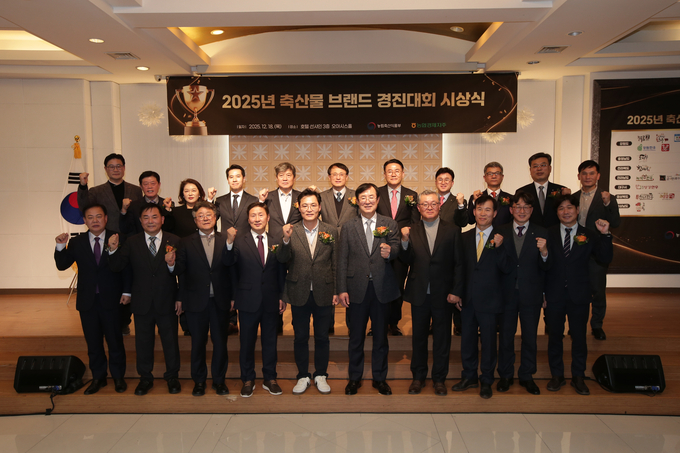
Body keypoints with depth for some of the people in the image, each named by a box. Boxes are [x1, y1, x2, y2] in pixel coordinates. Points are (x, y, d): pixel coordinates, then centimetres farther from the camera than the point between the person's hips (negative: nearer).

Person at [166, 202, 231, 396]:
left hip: (220, 300, 0)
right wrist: (172, 263, -24)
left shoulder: (225, 240, 2)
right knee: (198, 342, 12)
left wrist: (233, 296, -14)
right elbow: (181, 270, -4)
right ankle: (199, 380, 28)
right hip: (196, 300, 0)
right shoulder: (186, 243, 3)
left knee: (220, 342, 10)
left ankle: (219, 379, 26)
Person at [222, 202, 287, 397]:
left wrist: (282, 297, 6)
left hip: (271, 301, 2)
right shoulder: (239, 241, -3)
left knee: (270, 341, 13)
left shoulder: (276, 243, 5)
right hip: (248, 300, -2)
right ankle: (248, 380, 26)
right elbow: (228, 262, -20)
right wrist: (229, 242, -37)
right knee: (247, 342, 10)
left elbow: (281, 272, 9)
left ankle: (270, 379, 28)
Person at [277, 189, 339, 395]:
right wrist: (286, 240, -28)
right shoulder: (291, 231, -2)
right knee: (300, 337, 11)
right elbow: (282, 260, -11)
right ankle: (303, 376, 28)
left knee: (322, 337, 12)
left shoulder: (331, 231, 0)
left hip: (323, 293, 0)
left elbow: (336, 264, 3)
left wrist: (336, 291, 0)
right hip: (299, 293, 0)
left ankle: (321, 375, 30)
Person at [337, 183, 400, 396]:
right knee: (356, 337, 11)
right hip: (357, 289, 0)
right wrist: (341, 289, -3)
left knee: (381, 336, 12)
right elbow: (342, 260, 3)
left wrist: (390, 251, -34)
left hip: (382, 288, 0)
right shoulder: (348, 227, 5)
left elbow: (396, 248, -9)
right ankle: (355, 377, 27)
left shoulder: (390, 224, 4)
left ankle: (380, 378, 28)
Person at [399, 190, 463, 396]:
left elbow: (459, 263, -2)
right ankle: (418, 377, 29)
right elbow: (407, 261, -3)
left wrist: (456, 291, -8)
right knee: (419, 337, 13)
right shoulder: (411, 231, 2)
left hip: (443, 294, -1)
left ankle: (439, 379, 27)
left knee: (442, 338, 11)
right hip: (419, 294, 1)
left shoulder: (452, 230, -1)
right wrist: (404, 241, -19)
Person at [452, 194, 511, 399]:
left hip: (489, 299, -3)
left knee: (488, 341, 7)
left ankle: (486, 381, 23)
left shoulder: (501, 239, -3)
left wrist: (499, 247, -22)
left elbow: (507, 269, -11)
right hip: (467, 298, 3)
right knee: (467, 339, 13)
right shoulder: (465, 237, 7)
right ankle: (469, 376, 30)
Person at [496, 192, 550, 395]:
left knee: (530, 337, 12)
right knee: (505, 336, 11)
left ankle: (526, 376, 29)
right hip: (507, 293, 0)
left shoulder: (541, 233, 0)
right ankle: (505, 375, 28)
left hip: (531, 294, 0)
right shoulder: (500, 232, 1)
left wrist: (544, 252, -26)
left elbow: (545, 267, -7)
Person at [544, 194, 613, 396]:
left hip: (579, 296, 1)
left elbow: (605, 259, -7)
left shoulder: (589, 235, 3)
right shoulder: (548, 234, 0)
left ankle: (578, 377, 26)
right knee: (555, 336, 10)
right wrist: (542, 292, -8)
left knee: (579, 337, 10)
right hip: (554, 295, 0)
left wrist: (605, 235, -19)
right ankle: (557, 375, 26)